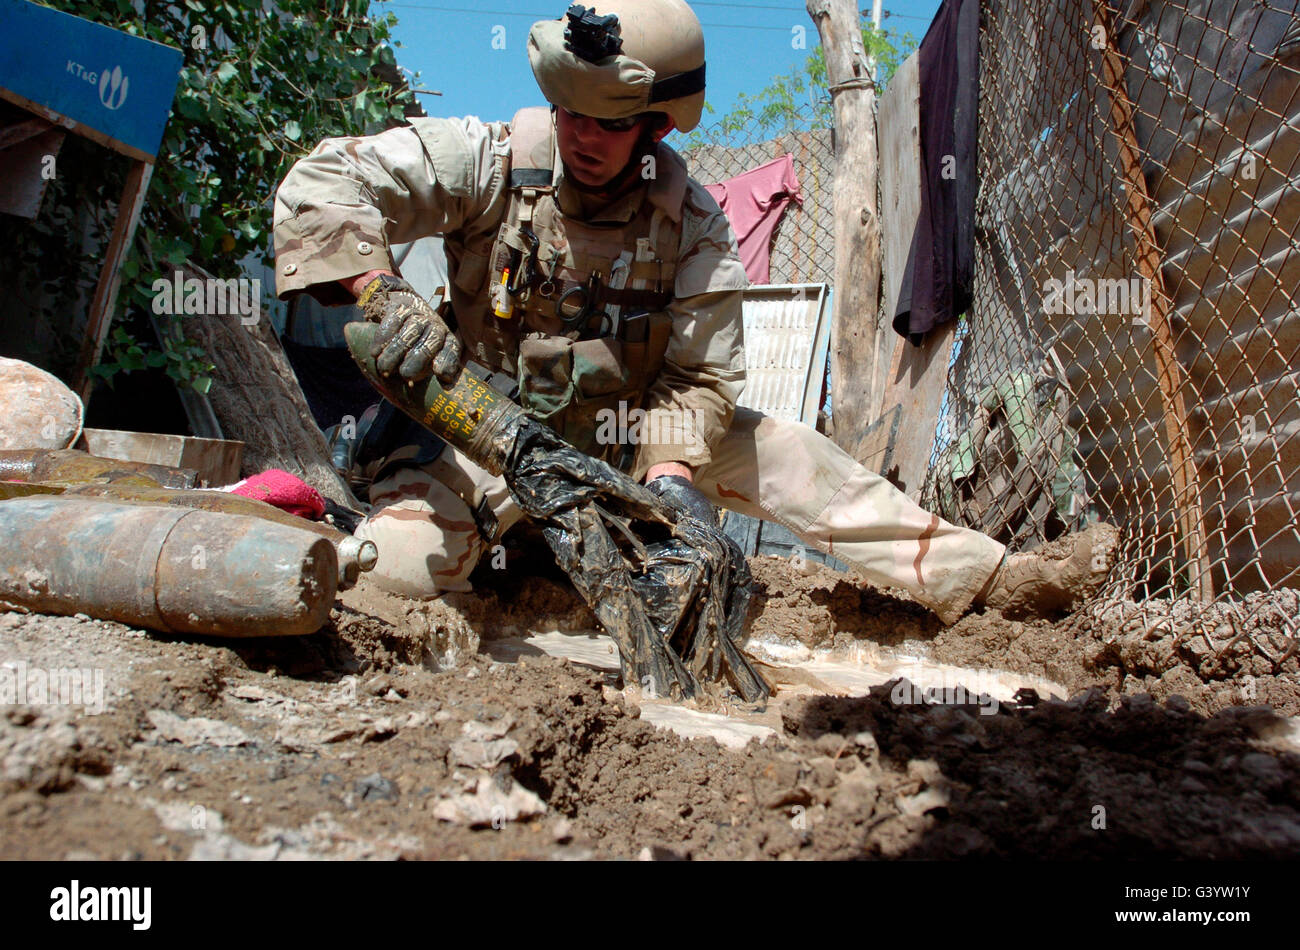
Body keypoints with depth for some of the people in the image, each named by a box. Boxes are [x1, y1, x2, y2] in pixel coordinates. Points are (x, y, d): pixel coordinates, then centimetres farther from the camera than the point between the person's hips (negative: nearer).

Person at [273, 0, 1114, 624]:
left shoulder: (692, 221, -7)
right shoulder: (490, 163, -12)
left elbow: (701, 377, -10)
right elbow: (322, 184, -17)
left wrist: (672, 474, -29)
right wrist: (384, 297, -35)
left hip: (625, 442, 2)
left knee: (782, 455, -12)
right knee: (400, 567, -34)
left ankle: (998, 578, -7)